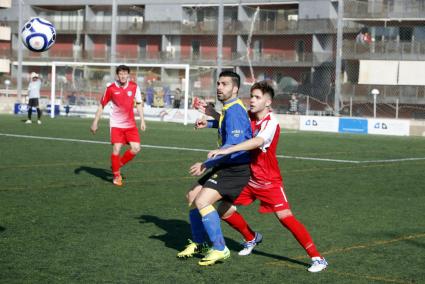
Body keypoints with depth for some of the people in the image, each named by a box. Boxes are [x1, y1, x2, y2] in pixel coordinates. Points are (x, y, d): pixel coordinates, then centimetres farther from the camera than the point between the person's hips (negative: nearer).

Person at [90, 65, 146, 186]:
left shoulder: (134, 86, -2)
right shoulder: (111, 88, -9)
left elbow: (139, 103, 10)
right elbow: (102, 105, 1)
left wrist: (142, 121, 6)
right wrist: (95, 122, 0)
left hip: (130, 124, 3)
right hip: (116, 124, -3)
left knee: (136, 148, -4)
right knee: (116, 149, -12)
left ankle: (119, 164, 21)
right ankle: (116, 175, 7)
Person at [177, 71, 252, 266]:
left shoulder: (234, 111, -19)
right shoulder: (228, 109, 12)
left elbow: (233, 146, -27)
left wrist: (206, 165, -29)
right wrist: (209, 123, 19)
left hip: (236, 168, -11)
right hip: (227, 167, 11)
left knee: (202, 201, -21)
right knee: (192, 196, 14)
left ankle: (220, 249, -11)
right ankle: (198, 243, 28)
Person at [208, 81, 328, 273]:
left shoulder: (271, 123, -23)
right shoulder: (248, 116, -3)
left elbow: (257, 142, -41)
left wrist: (226, 150, -48)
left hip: (269, 181, -7)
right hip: (247, 177, 7)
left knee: (285, 216, -17)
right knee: (225, 210, 5)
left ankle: (317, 258, -10)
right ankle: (251, 238, 34)